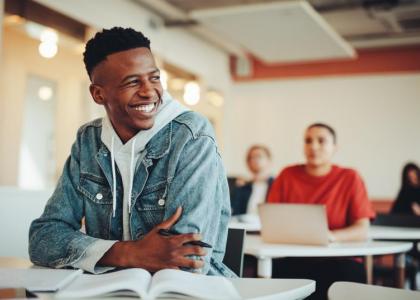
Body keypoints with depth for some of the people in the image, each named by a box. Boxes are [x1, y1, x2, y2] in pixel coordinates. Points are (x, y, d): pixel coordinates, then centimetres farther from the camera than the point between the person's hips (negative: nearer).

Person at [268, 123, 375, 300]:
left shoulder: (350, 178, 4)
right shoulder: (287, 175, 10)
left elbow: (362, 230, -3)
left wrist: (331, 236, -22)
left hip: (337, 261, 0)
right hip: (293, 260, 1)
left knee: (352, 273, -32)